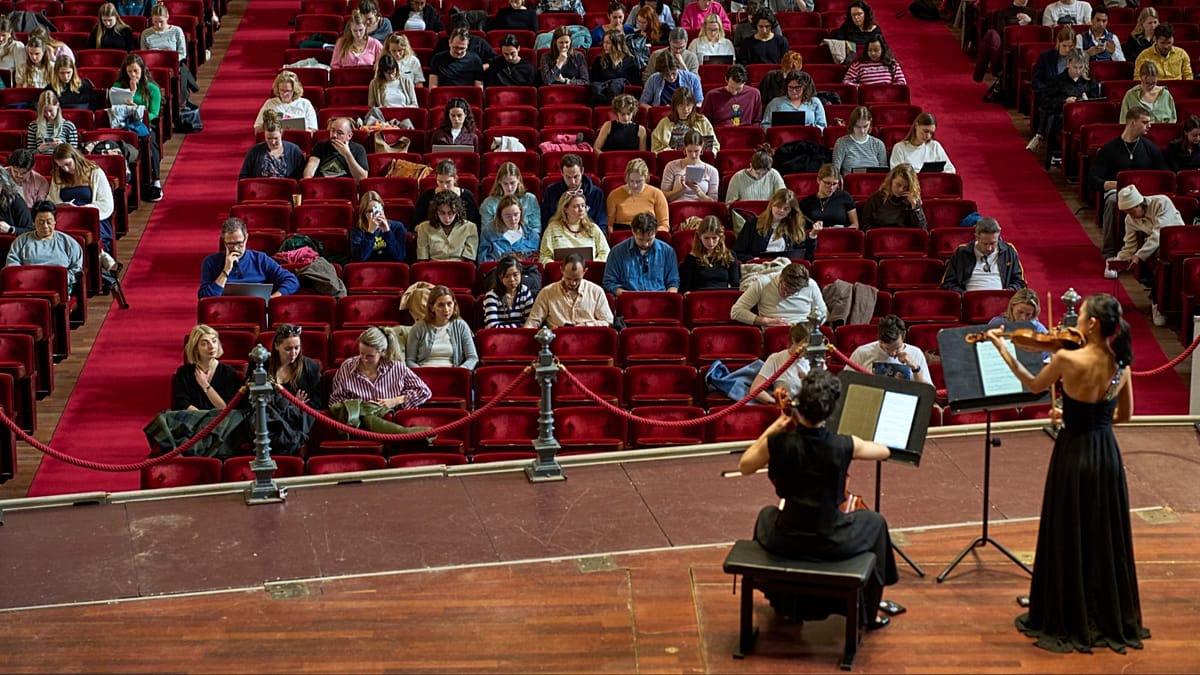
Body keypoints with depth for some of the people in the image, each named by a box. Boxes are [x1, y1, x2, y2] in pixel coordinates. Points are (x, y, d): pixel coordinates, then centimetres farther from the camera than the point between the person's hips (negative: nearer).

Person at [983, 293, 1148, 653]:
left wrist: (1003, 349, 9)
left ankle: (1067, 622, 17)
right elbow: (1124, 415, 9)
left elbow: (1034, 385, -1)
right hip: (1107, 455, 5)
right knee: (1107, 539, 15)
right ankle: (1112, 619, 26)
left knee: (1068, 540, 7)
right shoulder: (1121, 364, -3)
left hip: (1074, 454, -5)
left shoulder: (1067, 359, -20)